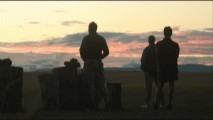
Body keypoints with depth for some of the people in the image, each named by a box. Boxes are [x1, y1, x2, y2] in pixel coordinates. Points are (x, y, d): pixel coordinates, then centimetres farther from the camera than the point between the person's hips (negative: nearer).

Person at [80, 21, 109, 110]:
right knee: (101, 84, 8)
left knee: (90, 84, -2)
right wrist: (99, 58, 12)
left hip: (88, 63, -3)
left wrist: (85, 59, 3)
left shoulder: (86, 39, -4)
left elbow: (82, 50, -12)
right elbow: (106, 52, 4)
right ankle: (107, 102, 0)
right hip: (98, 63, 3)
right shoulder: (101, 39, 8)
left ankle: (93, 104, -6)